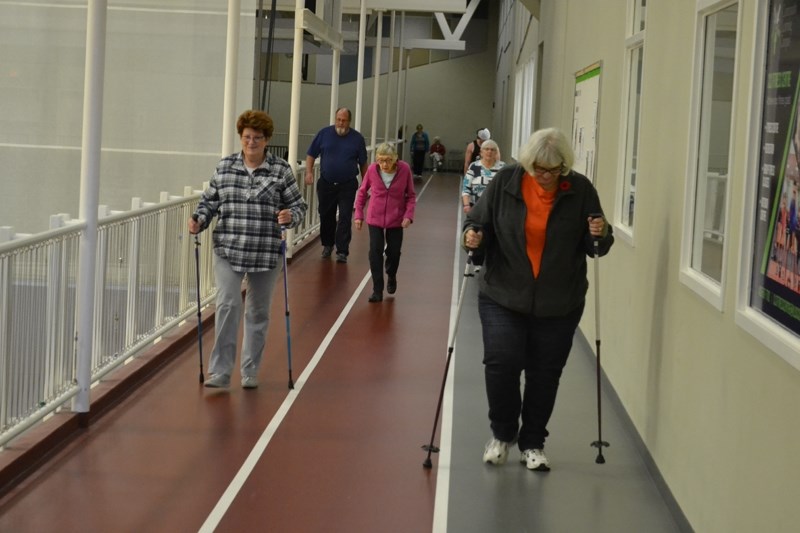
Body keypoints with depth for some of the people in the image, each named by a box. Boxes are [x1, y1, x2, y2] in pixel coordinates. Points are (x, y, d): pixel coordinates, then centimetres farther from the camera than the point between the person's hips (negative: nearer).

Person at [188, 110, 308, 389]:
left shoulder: (281, 170, 1)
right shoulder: (225, 167, 6)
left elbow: (298, 205, 2)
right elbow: (209, 200, 12)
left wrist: (290, 216, -19)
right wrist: (198, 220, -5)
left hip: (266, 254, 0)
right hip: (228, 251, 0)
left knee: (258, 312, 10)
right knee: (227, 305, -14)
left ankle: (250, 372, 23)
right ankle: (220, 372, -11)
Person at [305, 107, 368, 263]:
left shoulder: (357, 138, 0)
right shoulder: (324, 133, 1)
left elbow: (363, 163, 7)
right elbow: (311, 154, 6)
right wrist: (309, 172, -8)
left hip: (347, 185, -2)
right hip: (326, 184, 2)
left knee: (345, 218, -7)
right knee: (326, 216, 12)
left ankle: (342, 252, -4)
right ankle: (327, 245, 33)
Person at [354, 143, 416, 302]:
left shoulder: (404, 169, -17)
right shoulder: (372, 169, -14)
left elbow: (411, 195, -6)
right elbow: (362, 192, 1)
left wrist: (409, 215, -16)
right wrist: (358, 214, 1)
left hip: (396, 219, 0)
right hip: (375, 218, 0)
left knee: (394, 252, 11)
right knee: (375, 252, -5)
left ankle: (391, 276, 43)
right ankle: (377, 290, 4)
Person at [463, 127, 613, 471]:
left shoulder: (580, 190, -6)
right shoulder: (505, 182, -7)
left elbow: (595, 246, 3)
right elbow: (478, 221, 4)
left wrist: (599, 236, -19)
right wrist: (472, 236, -17)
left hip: (559, 303, 1)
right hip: (503, 296, -1)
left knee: (545, 373, 8)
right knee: (501, 363, -8)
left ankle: (533, 444, 26)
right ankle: (502, 434, 18)